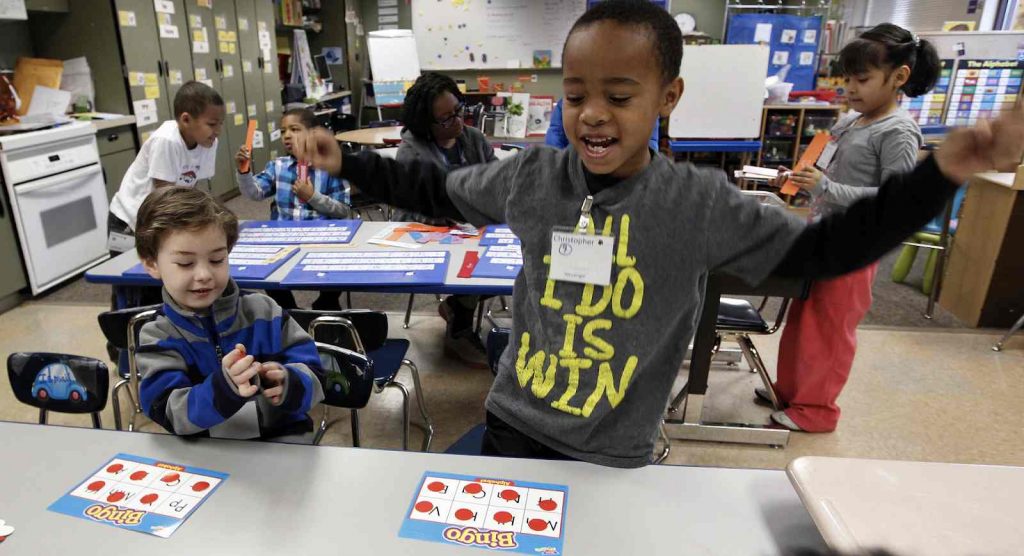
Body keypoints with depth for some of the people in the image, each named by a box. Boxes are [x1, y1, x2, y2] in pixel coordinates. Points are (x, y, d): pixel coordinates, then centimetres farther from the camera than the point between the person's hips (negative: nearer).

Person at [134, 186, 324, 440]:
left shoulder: (263, 310, 2)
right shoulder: (157, 339, 1)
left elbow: (314, 377, -1)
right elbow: (172, 414, -12)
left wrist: (287, 384, -21)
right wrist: (223, 388, -29)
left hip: (285, 440, 1)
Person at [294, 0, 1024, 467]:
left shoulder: (700, 203, -15)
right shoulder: (529, 176, -10)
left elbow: (817, 249, -8)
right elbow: (435, 191, 5)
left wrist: (939, 173, -17)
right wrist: (347, 163, 0)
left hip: (615, 457, -1)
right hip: (514, 425, 2)